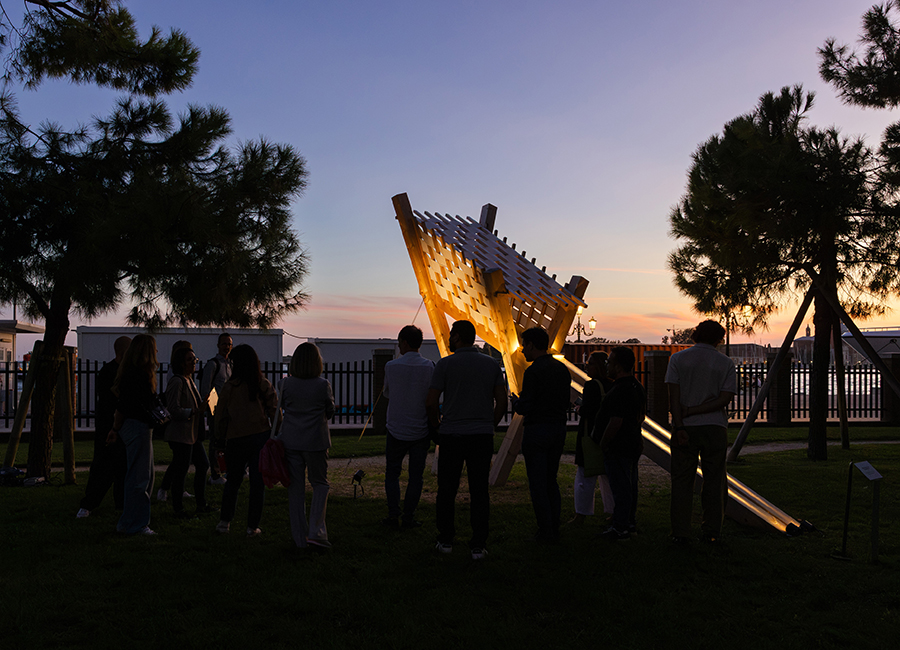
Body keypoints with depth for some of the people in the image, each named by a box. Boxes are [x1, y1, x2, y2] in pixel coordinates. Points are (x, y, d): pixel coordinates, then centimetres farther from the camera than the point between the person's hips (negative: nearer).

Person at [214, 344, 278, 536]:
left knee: (233, 481, 15)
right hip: (261, 437, 1)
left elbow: (221, 416, 2)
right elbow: (274, 411, 0)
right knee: (258, 483, 6)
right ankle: (253, 526, 8)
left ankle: (225, 522, 19)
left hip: (236, 439, 0)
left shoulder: (229, 387, -4)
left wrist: (221, 439, 14)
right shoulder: (264, 385, 1)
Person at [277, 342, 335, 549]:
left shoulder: (286, 384, -5)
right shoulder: (323, 385, -10)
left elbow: (283, 407, 9)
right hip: (316, 441, -2)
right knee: (320, 484, 12)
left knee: (295, 488, 10)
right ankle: (315, 531, 0)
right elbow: (330, 411, 2)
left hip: (290, 441, 2)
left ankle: (300, 538, 15)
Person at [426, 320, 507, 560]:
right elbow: (502, 402, 4)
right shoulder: (492, 364, 5)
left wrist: (437, 425, 11)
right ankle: (478, 545, 7)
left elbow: (431, 403, -6)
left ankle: (446, 541, 16)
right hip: (482, 436, 2)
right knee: (479, 492, 6)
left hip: (451, 435, -2)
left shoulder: (445, 364, -4)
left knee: (447, 491, 10)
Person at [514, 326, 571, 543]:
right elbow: (566, 402, 13)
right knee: (551, 480, 16)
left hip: (536, 430, -8)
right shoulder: (563, 369, 8)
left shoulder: (533, 372, -16)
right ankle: (555, 529, 17)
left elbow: (524, 408, -17)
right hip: (559, 428, 8)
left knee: (538, 484, 1)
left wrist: (517, 403, 5)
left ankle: (546, 533, 3)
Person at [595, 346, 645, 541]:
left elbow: (615, 423, -25)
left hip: (618, 447, -10)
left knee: (621, 487, -3)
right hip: (633, 443, 10)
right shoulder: (637, 386, 9)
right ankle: (631, 524, 26)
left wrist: (602, 443, -14)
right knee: (630, 486, 17)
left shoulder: (620, 391, -23)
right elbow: (641, 415, 18)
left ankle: (621, 529, 3)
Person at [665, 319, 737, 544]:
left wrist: (679, 426, -11)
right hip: (715, 427, 1)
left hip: (685, 427, 0)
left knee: (681, 481, 4)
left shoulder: (678, 358, 2)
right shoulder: (726, 363, 4)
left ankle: (680, 533, 5)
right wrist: (694, 411, -6)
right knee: (714, 481, 10)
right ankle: (712, 531, 13)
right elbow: (725, 399, -5)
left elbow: (673, 396, -8)